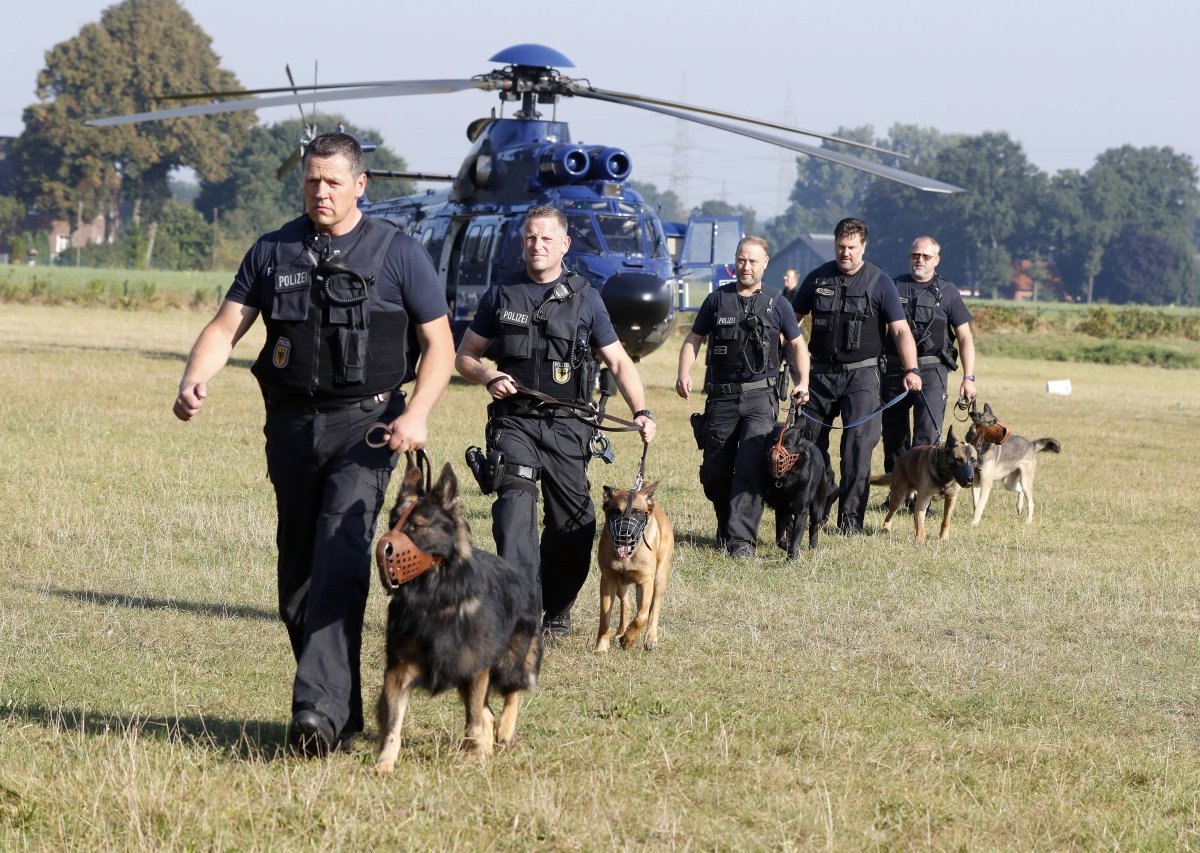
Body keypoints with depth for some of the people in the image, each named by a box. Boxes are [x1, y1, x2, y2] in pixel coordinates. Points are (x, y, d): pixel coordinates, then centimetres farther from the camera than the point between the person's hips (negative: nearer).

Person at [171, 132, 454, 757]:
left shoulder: (398, 254, 1)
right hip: (291, 425, 5)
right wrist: (194, 380, -14)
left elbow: (439, 343, 2)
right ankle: (344, 712, 19)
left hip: (364, 425, -5)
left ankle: (320, 708, -29)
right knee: (297, 572, 8)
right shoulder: (272, 252, 9)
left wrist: (416, 413, -13)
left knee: (340, 558, -20)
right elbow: (226, 327, 6)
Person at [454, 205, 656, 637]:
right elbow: (465, 356, 14)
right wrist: (488, 377, -9)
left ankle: (556, 611, 21)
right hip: (514, 419, -1)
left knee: (572, 522, 2)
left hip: (567, 426, 1)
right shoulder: (501, 294, 8)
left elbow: (619, 362, 7)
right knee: (515, 502, -22)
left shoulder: (585, 298, 6)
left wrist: (640, 412, -8)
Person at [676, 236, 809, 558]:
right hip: (721, 396, 2)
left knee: (751, 467, -16)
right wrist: (684, 374, -5)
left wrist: (803, 382, 2)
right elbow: (694, 339, 11)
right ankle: (725, 528, 29)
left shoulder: (777, 304, 7)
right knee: (715, 469, 6)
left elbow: (797, 344, 16)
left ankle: (742, 538, -20)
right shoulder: (717, 299, 8)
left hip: (761, 396, -2)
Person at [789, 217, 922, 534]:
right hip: (821, 373, 3)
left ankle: (851, 517, -5)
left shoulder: (880, 282, -3)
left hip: (861, 375, -3)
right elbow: (792, 318, 11)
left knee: (858, 444, -9)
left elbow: (901, 330, -8)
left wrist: (911, 370, -21)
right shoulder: (818, 279, 5)